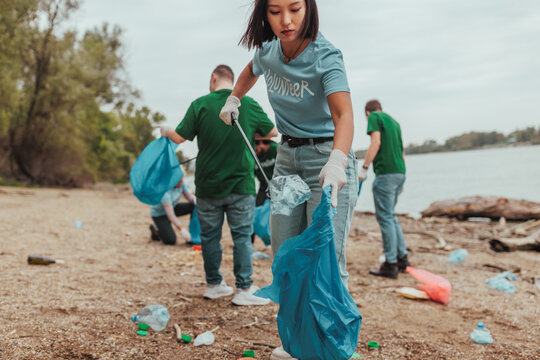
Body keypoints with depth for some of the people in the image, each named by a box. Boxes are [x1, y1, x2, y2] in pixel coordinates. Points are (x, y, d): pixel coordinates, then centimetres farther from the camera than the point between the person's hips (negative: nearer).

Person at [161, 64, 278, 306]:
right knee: (242, 236, 4)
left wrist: (166, 131, 18)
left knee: (210, 236, 13)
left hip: (208, 185, 1)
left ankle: (213, 285, 23)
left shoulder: (200, 104, -5)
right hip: (240, 184, 0)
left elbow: (179, 137, -3)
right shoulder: (248, 104, -2)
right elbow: (273, 132, 10)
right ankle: (244, 289, 3)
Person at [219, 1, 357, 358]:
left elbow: (344, 114, -37)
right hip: (287, 157, 7)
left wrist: (337, 160, -53)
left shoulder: (326, 56, -20)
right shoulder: (268, 50, -2)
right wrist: (233, 98, 20)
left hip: (326, 155, -6)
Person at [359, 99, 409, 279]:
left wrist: (364, 167, -12)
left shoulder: (374, 117, 0)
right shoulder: (394, 121, 22)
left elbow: (376, 143, -14)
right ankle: (402, 258, 19)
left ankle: (391, 264, -2)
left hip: (385, 173, -8)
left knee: (385, 217, -4)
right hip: (400, 173, 8)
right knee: (391, 216, 17)